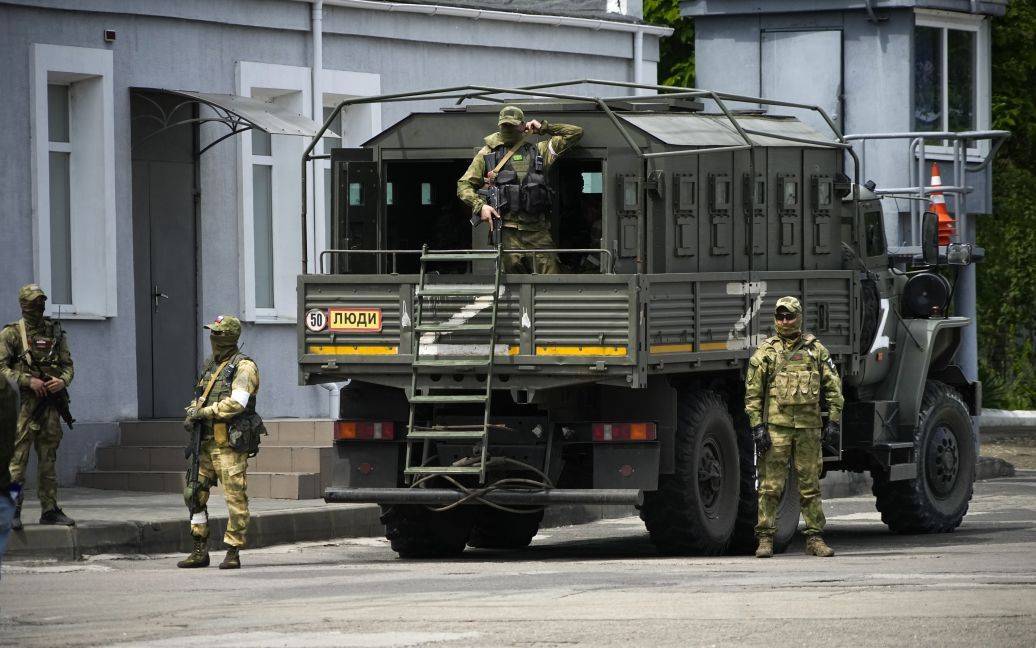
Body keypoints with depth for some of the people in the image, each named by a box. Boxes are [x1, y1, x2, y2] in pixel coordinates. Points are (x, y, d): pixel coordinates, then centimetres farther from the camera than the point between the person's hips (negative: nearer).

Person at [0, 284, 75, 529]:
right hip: (23, 404, -5)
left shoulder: (55, 332, 14)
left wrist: (62, 381, -7)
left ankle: (50, 510, 14)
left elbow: (68, 365, 15)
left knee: (49, 460, 8)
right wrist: (28, 381, -17)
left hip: (50, 404, 5)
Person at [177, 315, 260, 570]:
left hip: (229, 444, -9)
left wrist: (205, 412, -16)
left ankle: (233, 553, -2)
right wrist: (192, 413, 2)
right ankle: (200, 551, 12)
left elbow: (237, 402, -20)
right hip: (207, 442, 9)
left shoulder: (243, 367, -8)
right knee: (194, 493, 6)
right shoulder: (210, 366, 18)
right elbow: (199, 398, 24)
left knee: (235, 497, -5)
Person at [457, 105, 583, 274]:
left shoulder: (538, 151, 17)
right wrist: (480, 206, -6)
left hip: (537, 230, 1)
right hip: (506, 232, -1)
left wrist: (543, 127, 16)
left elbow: (575, 133, 20)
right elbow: (464, 185, 11)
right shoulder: (487, 154, 14)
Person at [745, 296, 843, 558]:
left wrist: (833, 421, 4)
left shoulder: (815, 349, 10)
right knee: (770, 485, -4)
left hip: (809, 427, 2)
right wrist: (757, 426, -6)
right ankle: (765, 539, -1)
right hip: (776, 426, -2)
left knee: (810, 485, 5)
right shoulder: (765, 351, 5)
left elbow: (833, 387, 11)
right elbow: (753, 393, 3)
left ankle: (814, 538, 10)